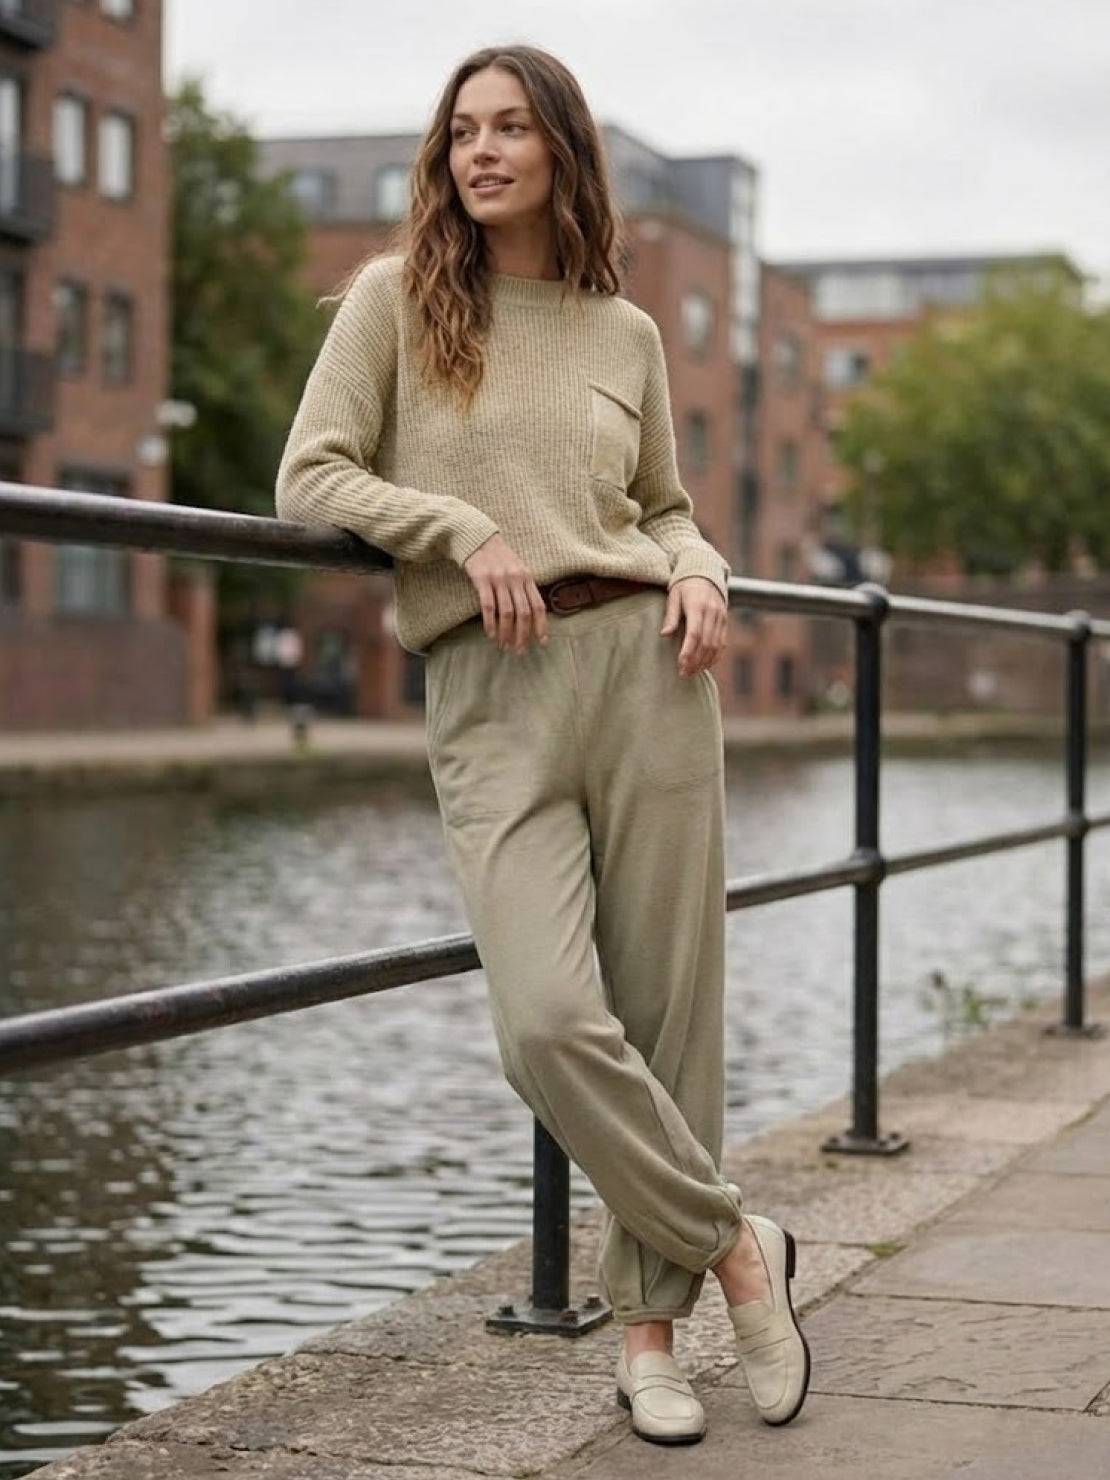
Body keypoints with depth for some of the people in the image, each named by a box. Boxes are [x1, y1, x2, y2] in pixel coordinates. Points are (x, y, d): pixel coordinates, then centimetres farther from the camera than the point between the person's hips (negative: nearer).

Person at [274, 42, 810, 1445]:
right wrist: (460, 527, -11)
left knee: (665, 1014, 1)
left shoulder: (626, 333, 14)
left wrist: (698, 575, 2)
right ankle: (735, 1245, 7)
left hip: (642, 664, 2)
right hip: (485, 698, -2)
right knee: (548, 1023, -16)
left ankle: (650, 1324, 17)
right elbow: (309, 481, 1)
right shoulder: (392, 300, 7)